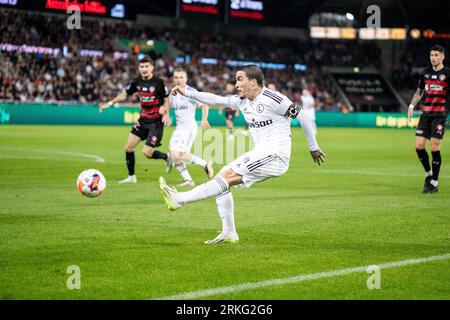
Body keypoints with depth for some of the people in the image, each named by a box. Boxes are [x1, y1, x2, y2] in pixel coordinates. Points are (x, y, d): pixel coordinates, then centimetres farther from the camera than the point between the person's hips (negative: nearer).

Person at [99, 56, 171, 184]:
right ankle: (131, 177, 15)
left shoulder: (159, 82, -13)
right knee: (128, 147, 0)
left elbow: (167, 99, -4)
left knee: (147, 153, -12)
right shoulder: (137, 82, 1)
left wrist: (165, 110, -23)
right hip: (143, 120, 6)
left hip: (156, 122, -6)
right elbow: (125, 94, 15)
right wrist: (110, 103, 6)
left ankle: (167, 157, 19)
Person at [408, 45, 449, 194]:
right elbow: (419, 92, 23)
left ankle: (435, 183, 2)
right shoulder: (425, 73, 11)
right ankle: (428, 173, 22)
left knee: (434, 147, -8)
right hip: (426, 113, 5)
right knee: (419, 146, -2)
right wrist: (412, 105, 8)